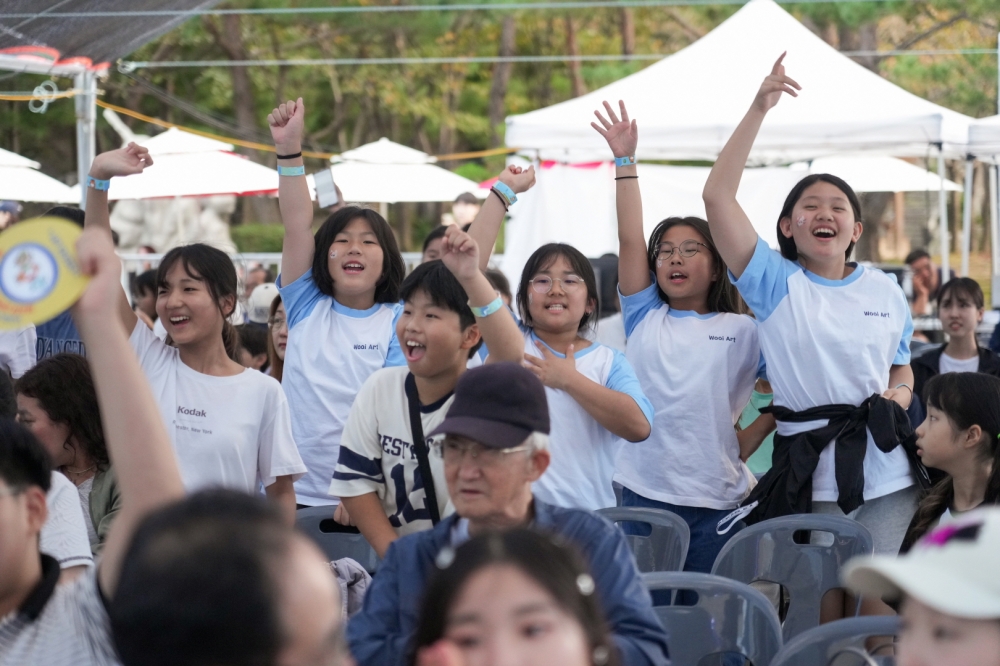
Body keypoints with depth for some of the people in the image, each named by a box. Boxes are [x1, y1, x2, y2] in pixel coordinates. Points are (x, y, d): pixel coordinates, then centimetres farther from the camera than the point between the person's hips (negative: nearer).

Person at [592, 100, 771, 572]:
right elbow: (629, 239, 2)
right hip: (644, 492, 1)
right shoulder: (645, 319, 10)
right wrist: (625, 161, -1)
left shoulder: (742, 332, 7)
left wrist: (754, 435, -3)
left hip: (716, 499, -1)